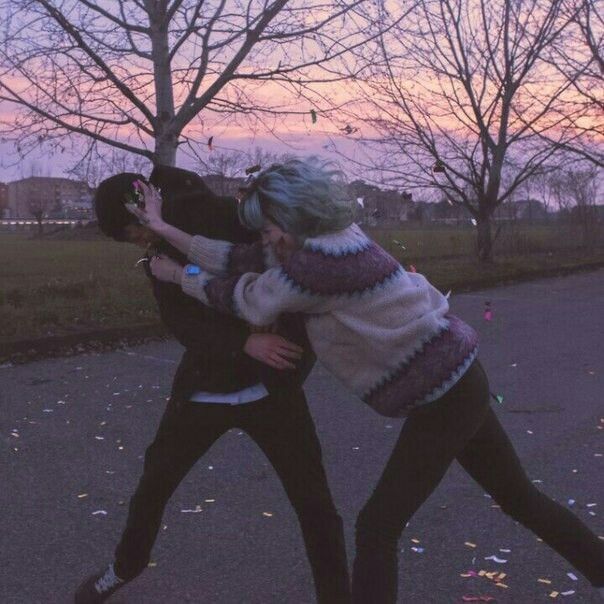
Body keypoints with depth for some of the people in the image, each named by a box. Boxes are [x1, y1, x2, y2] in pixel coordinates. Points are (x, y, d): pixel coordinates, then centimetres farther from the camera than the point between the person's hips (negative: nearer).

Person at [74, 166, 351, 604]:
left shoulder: (222, 214, -14)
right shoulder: (161, 250, 2)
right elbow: (180, 321, -14)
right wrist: (245, 342, -31)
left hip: (268, 386, -5)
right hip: (203, 390, 5)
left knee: (314, 504, -2)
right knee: (154, 484, 18)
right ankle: (127, 566, 47)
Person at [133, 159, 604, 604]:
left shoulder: (321, 261, -23)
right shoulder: (334, 243, 5)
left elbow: (245, 297, -9)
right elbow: (245, 263, 5)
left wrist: (177, 274, 6)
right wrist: (167, 230, 6)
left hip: (441, 397, -10)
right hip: (455, 380, 10)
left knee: (377, 529, 2)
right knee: (517, 496, 23)